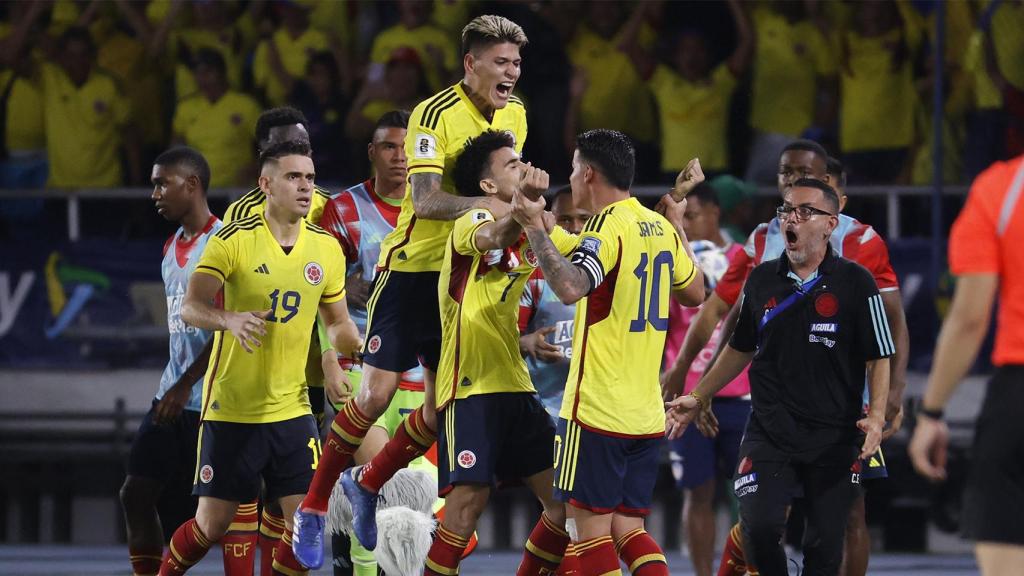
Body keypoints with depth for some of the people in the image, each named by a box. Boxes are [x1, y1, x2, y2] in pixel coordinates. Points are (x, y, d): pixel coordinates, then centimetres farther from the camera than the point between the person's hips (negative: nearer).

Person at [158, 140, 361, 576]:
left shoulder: (326, 249, 5)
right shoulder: (234, 240, -9)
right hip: (230, 408, -4)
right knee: (212, 524, 1)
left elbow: (337, 323, 17)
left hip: (291, 408, 4)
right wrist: (229, 319, -38)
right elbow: (190, 308, -17)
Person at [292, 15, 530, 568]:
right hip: (411, 267, -6)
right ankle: (313, 506, 6)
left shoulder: (514, 115, 5)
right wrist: (482, 203, -38)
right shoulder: (435, 114, -16)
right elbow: (425, 200, -25)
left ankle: (368, 483, 28)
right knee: (377, 393, -9)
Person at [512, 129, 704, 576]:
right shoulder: (660, 228, 10)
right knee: (627, 528, 11)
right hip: (647, 416, 8)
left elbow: (570, 287, -32)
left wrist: (535, 227, -25)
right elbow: (696, 292, 26)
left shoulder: (608, 225, -14)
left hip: (597, 410, -8)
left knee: (589, 524, -2)